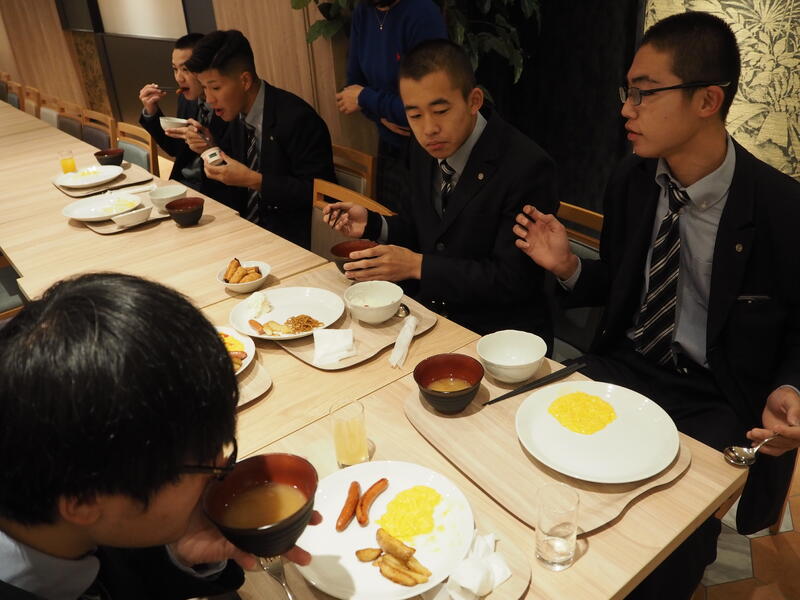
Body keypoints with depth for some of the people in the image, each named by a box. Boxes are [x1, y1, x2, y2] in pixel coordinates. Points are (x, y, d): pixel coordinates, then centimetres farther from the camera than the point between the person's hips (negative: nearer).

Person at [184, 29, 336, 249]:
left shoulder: (296, 118, -19)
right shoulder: (238, 114, 5)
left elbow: (319, 192, -20)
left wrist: (252, 180, -22)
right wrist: (211, 148, -2)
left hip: (290, 239, -7)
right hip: (246, 229, 8)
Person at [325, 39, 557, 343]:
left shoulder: (527, 167, -20)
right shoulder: (425, 149, 2)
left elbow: (513, 280, -20)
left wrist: (417, 265, -23)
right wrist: (372, 224, -5)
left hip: (497, 333, -6)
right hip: (426, 315, 6)